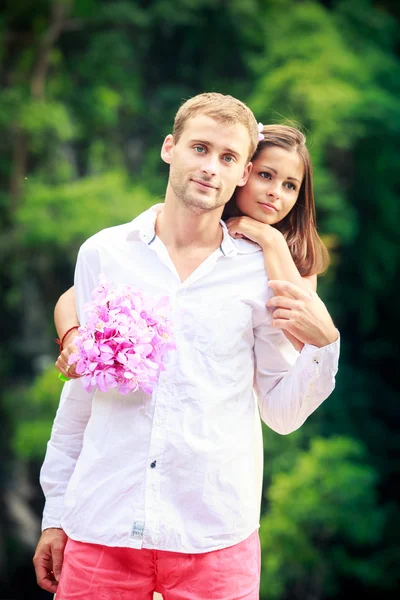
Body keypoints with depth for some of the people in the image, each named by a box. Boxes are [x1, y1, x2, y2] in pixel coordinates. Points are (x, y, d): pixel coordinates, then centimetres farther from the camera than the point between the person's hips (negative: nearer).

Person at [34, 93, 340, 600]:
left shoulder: (261, 273, 1)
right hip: (99, 530, 1)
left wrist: (323, 344, -10)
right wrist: (55, 514, 10)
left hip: (216, 539, -1)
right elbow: (79, 393, 10)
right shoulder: (103, 253, 4)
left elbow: (282, 413, 6)